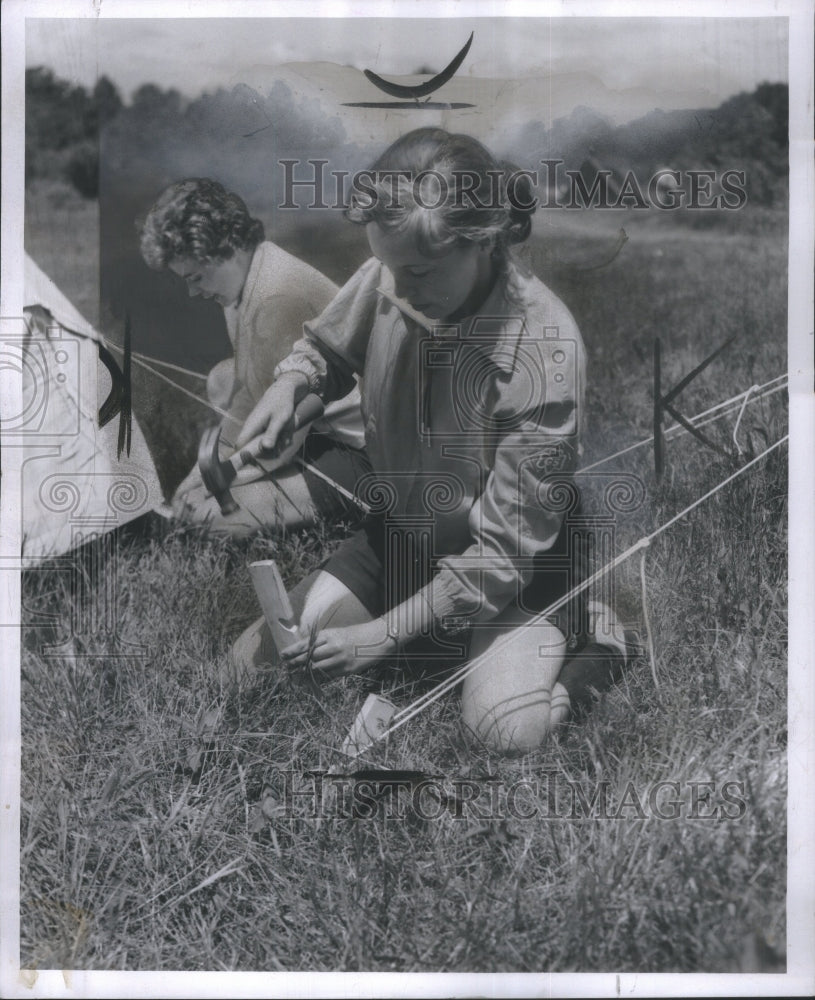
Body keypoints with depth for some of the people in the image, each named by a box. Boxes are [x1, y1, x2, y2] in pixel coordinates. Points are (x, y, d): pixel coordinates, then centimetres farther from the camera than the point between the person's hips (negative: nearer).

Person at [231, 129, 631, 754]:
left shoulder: (545, 349, -31)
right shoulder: (389, 279, -17)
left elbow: (508, 545, -26)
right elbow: (326, 348, 8)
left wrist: (387, 632, -27)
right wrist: (290, 383, -17)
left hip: (519, 562, -5)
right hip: (403, 530, 5)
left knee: (507, 729, -24)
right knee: (258, 659, -4)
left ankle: (586, 632, 7)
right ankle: (453, 634, 10)